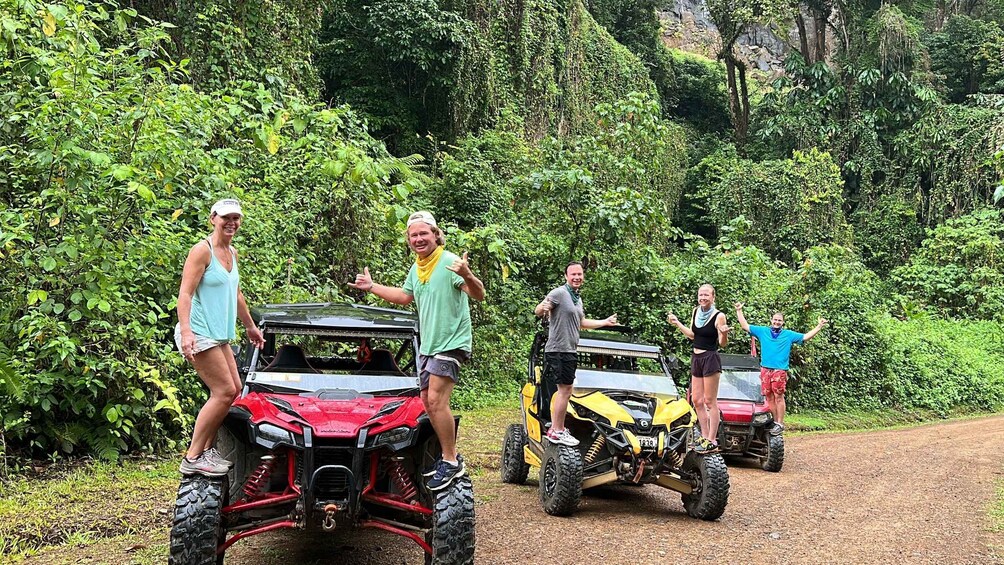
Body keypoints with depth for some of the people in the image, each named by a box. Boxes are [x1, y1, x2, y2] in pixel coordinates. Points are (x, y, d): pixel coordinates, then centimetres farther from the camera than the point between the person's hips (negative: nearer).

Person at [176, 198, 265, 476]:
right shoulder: (202, 250, -11)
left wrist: (250, 327, 32)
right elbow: (185, 293, -18)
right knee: (224, 392, -10)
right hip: (199, 335, -9)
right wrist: (186, 331, -30)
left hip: (219, 335, 9)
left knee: (234, 390, 9)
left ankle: (207, 448, 18)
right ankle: (193, 458, -2)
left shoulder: (232, 253, 15)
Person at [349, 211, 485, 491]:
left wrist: (467, 276, -44)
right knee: (427, 401, 12)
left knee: (436, 400, -16)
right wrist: (371, 287, 25)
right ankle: (447, 453, 25)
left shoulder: (449, 262, -16)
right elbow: (404, 296, 27)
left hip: (450, 343, -9)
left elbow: (479, 295, -24)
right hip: (427, 345, 9)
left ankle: (452, 462, -6)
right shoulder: (416, 268, 10)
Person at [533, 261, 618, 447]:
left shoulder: (578, 299, 17)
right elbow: (538, 311, -18)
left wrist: (605, 322, 35)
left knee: (563, 390, 14)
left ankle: (555, 428, 23)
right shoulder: (559, 293, -11)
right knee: (565, 390, -8)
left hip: (570, 351, 10)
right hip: (558, 350, -10)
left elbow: (581, 323, 29)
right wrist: (542, 308, -42)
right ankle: (558, 431, -3)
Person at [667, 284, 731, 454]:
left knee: (710, 401, -5)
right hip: (696, 359, 8)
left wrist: (724, 333, -31)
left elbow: (722, 344, -11)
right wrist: (677, 323, 11)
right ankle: (705, 436, 20)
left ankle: (712, 441, -1)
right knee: (697, 400, 11)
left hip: (711, 359, -8)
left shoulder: (719, 316, -12)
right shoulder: (696, 311, 7)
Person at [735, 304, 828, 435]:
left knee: (778, 397, -7)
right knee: (769, 397, 4)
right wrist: (739, 311, 11)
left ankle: (780, 424, -4)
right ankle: (775, 421, 12)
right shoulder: (762, 331, 13)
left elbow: (806, 337, 9)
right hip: (765, 369, 2)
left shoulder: (789, 334, 12)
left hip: (780, 370, -2)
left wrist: (819, 326, 2)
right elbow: (745, 326, 14)